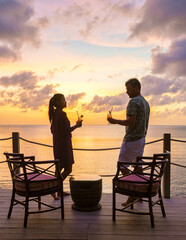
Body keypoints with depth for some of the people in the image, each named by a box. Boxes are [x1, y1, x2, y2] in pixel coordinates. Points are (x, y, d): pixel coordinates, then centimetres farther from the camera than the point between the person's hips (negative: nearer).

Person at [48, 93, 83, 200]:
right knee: (68, 168, -2)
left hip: (57, 143, 10)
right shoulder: (62, 114, -18)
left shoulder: (54, 114, 11)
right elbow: (66, 130, -21)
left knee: (60, 167, 16)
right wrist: (76, 125, -7)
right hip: (64, 143, -10)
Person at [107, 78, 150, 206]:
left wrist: (115, 121, -12)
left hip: (132, 139, -9)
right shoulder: (146, 103, 16)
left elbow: (131, 122, -24)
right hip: (141, 138, 10)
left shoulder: (133, 102, -15)